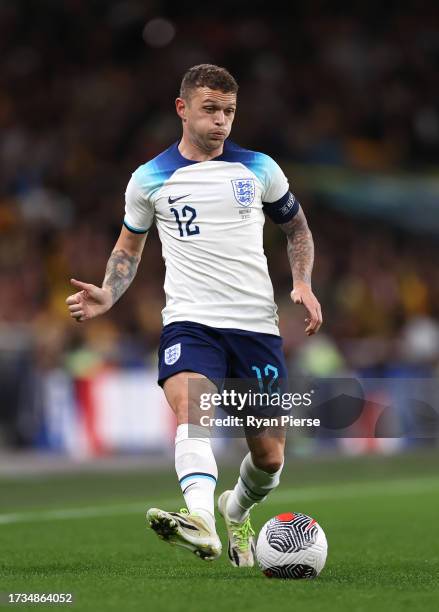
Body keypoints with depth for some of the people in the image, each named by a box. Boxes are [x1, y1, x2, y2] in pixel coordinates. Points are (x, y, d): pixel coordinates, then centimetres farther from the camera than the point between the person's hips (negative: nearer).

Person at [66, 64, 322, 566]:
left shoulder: (259, 168, 7)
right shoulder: (150, 179, 5)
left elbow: (296, 227, 20)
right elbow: (129, 247, 18)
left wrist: (303, 284, 3)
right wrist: (107, 295, -1)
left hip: (256, 323, 2)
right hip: (190, 321, -2)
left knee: (269, 457, 5)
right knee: (190, 407, -33)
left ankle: (236, 510, 38)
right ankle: (200, 520, -53)